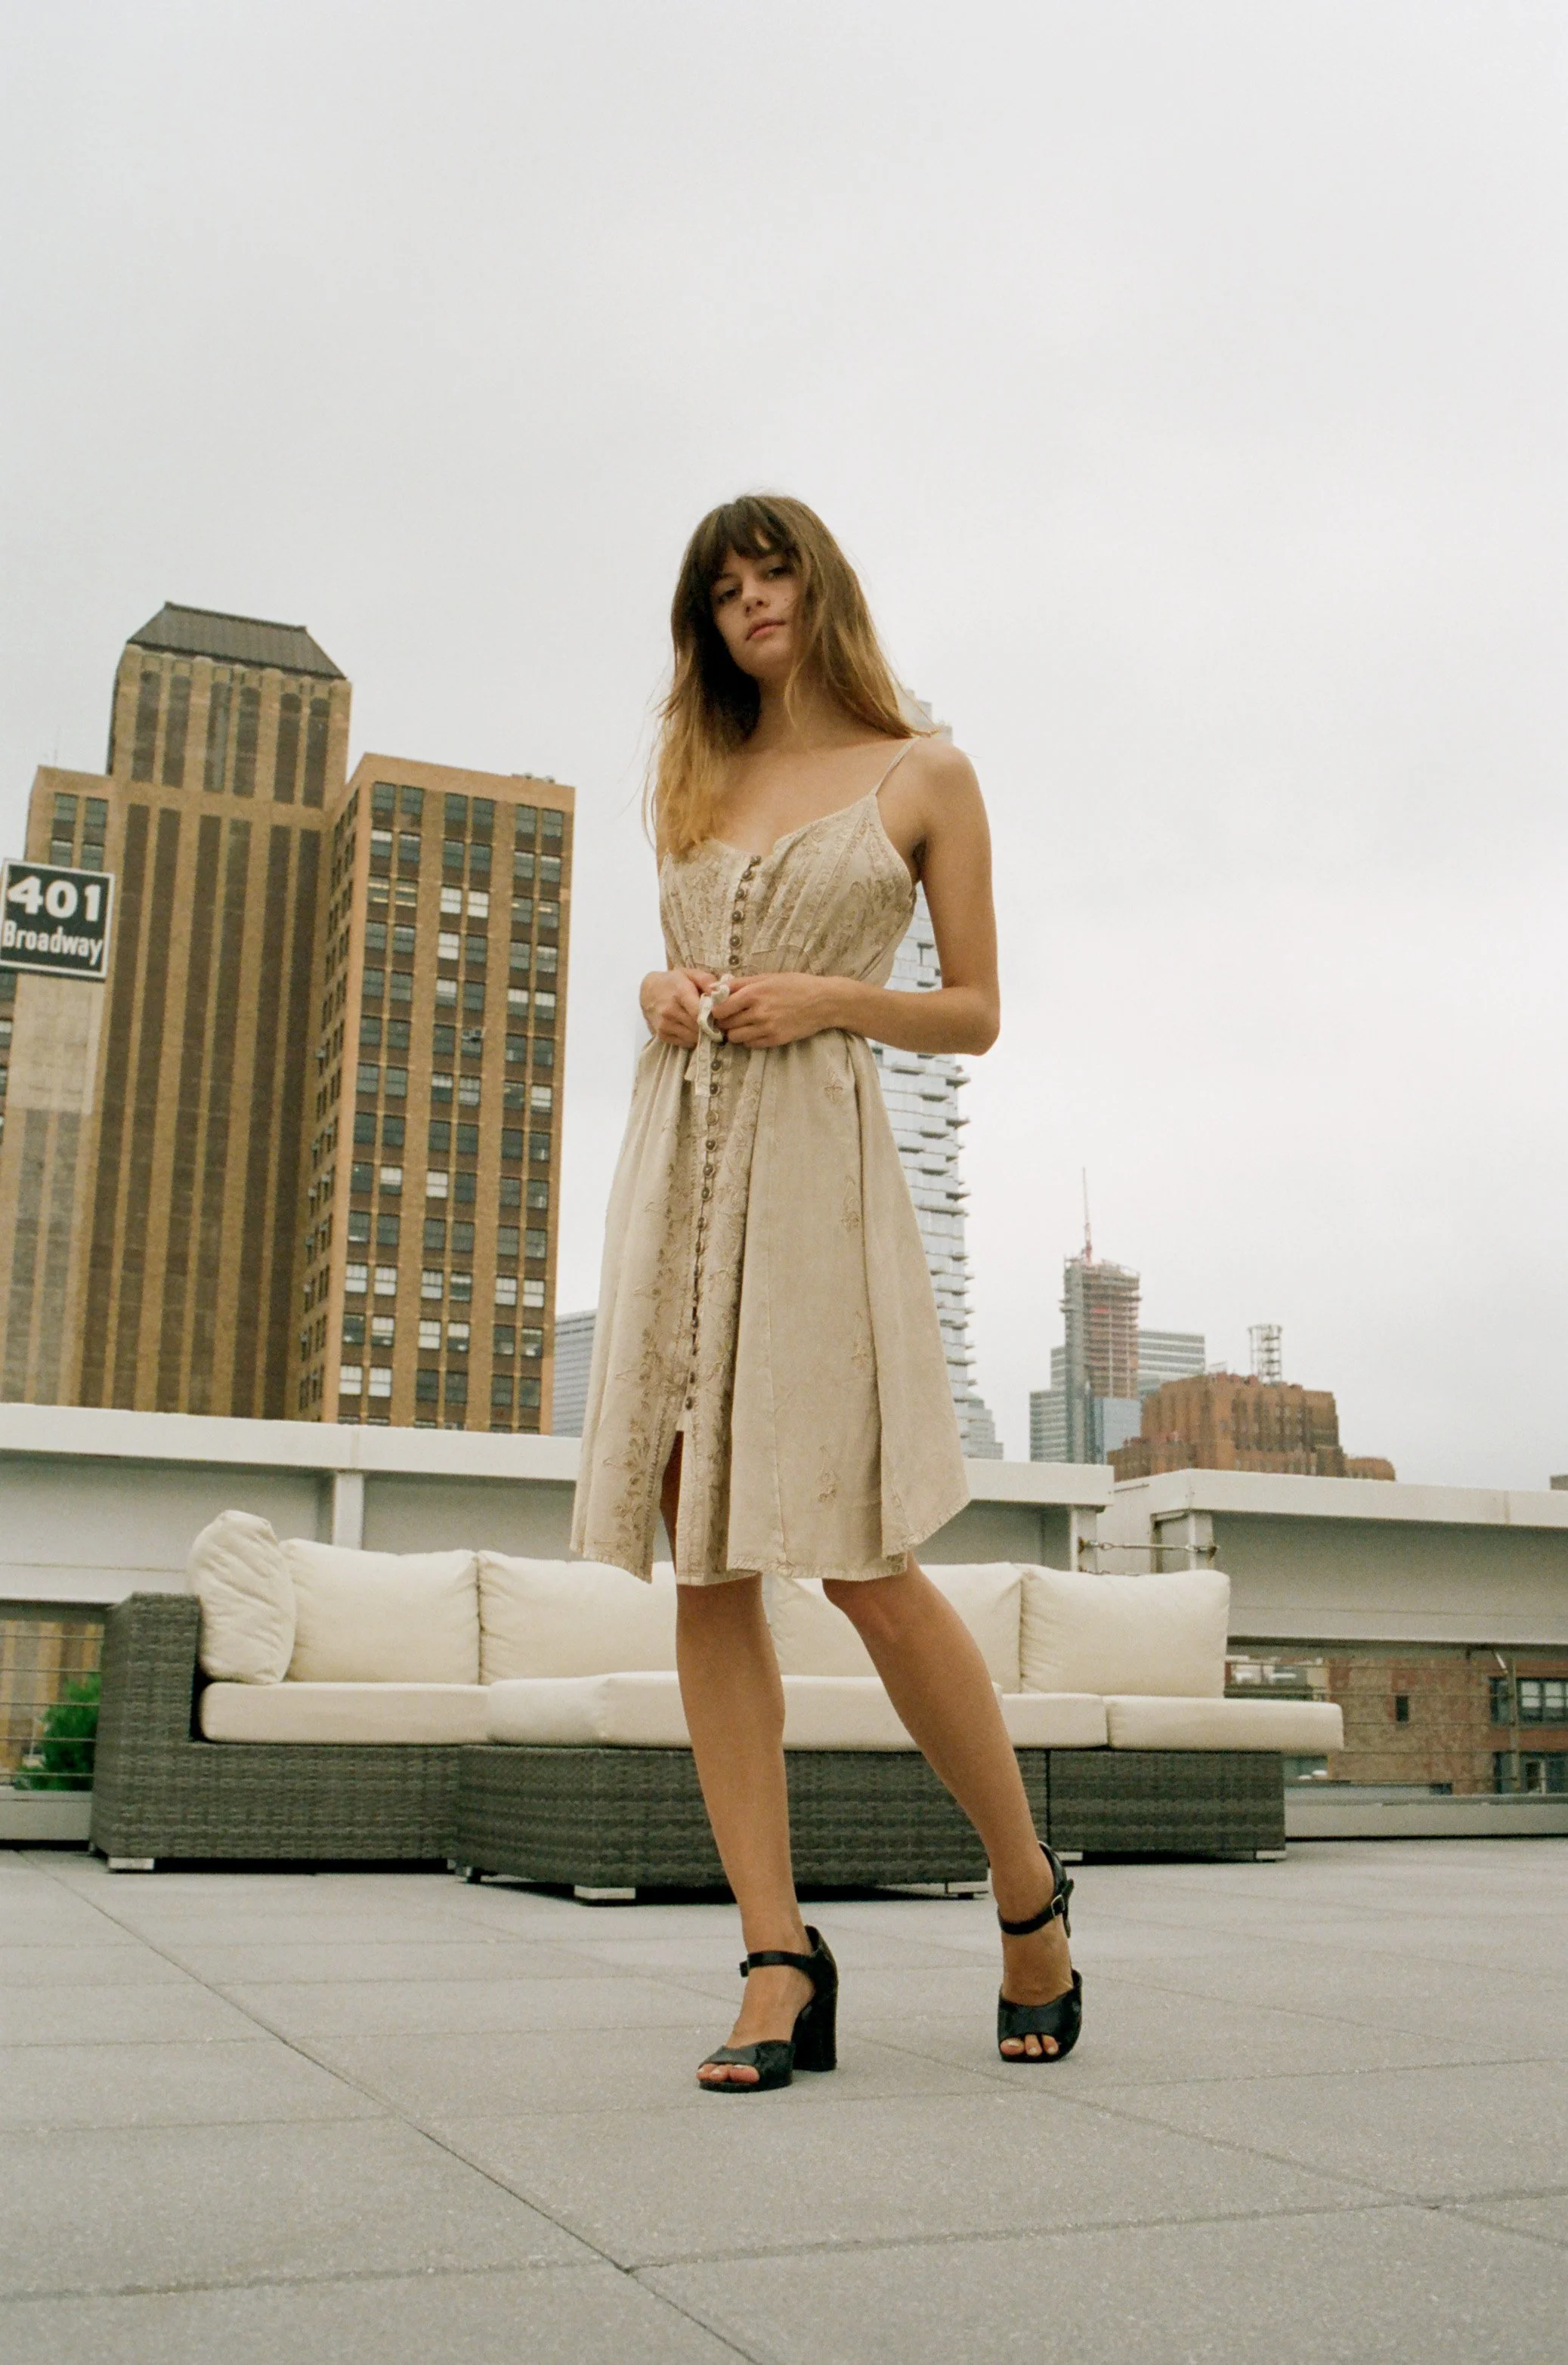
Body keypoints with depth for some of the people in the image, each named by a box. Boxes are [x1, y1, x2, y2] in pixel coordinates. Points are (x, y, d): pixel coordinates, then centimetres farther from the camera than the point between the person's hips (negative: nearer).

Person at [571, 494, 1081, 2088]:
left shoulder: (922, 776, 8)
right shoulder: (688, 783, 20)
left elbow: (974, 1014, 7)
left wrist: (826, 999, -9)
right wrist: (659, 990, 5)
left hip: (818, 1162, -5)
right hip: (678, 1154, 5)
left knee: (863, 1563, -9)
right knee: (705, 1573, -2)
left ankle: (1031, 1898, 13)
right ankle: (781, 1965, 3)